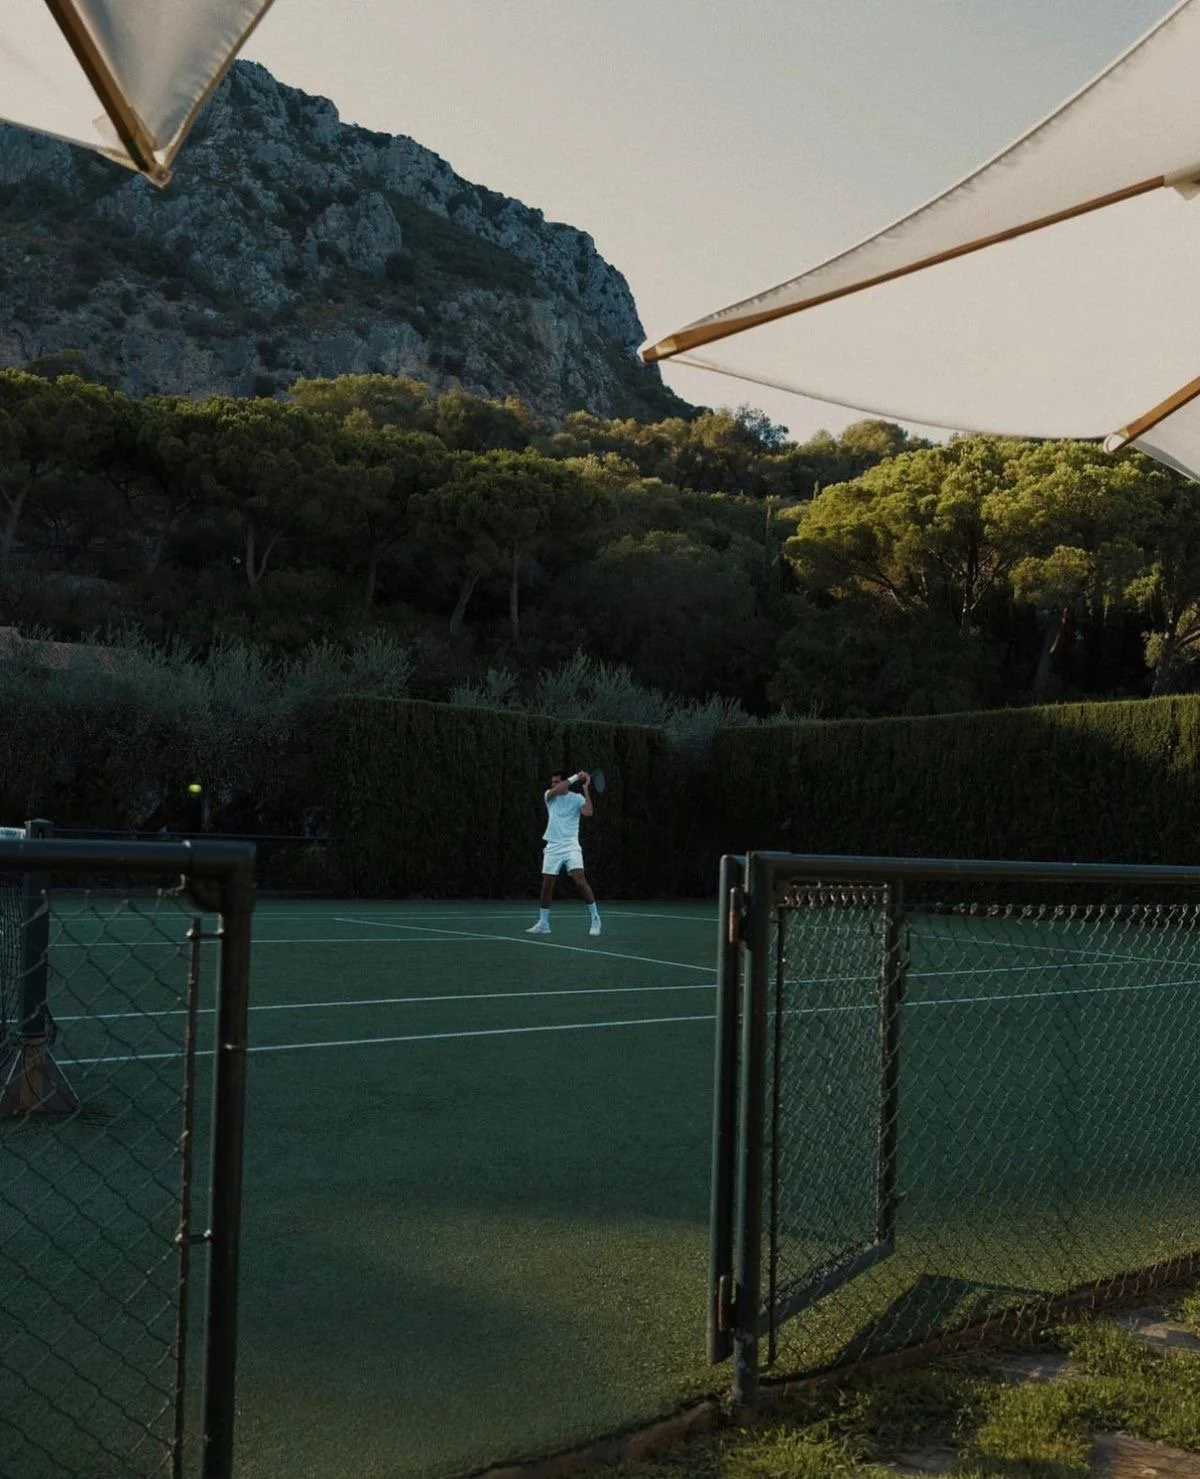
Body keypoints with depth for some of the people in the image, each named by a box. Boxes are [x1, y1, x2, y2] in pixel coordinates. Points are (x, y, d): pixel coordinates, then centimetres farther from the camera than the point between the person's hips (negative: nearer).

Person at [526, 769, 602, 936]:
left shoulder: (577, 798, 0)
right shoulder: (549, 795, 6)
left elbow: (589, 812, -18)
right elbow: (556, 790, -17)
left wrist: (586, 789, -17)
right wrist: (575, 777, -18)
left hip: (571, 846, -3)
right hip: (553, 847, 3)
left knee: (580, 880, -17)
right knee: (547, 885, 5)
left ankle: (595, 918, -6)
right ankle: (543, 924, 17)